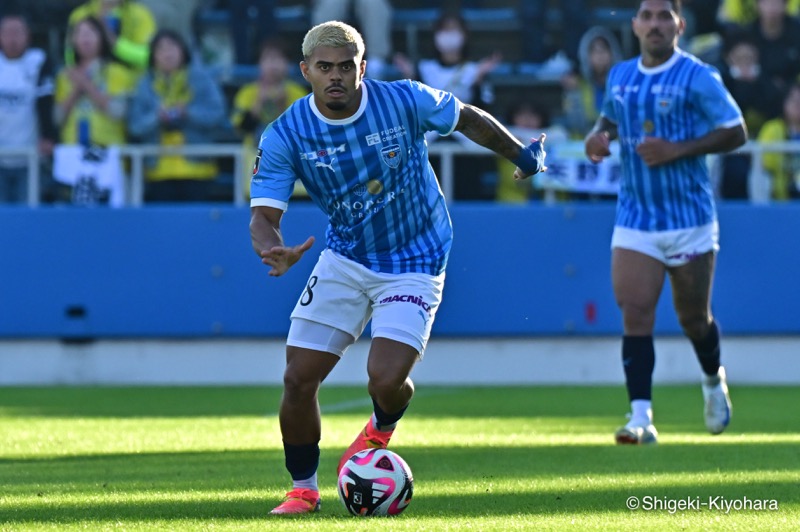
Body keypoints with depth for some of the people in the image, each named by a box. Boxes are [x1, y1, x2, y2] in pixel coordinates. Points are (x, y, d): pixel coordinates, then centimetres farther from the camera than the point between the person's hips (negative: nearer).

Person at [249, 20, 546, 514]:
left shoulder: (407, 101, -17)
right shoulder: (285, 136, -15)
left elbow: (469, 119, 2)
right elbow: (264, 215, -17)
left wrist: (522, 155, 13)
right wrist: (274, 250, -40)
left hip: (414, 264, -2)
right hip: (344, 263, 2)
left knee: (386, 379, -18)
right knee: (299, 379, -6)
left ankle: (382, 429, 21)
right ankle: (304, 489, 17)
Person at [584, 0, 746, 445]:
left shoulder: (697, 77, -9)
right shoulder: (620, 76, 7)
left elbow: (736, 132, -10)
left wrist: (678, 150, -20)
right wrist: (598, 136, 2)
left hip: (690, 219, -3)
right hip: (634, 221, 3)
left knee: (694, 319, 9)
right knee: (635, 314, -11)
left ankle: (714, 382, 40)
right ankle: (642, 417, -13)